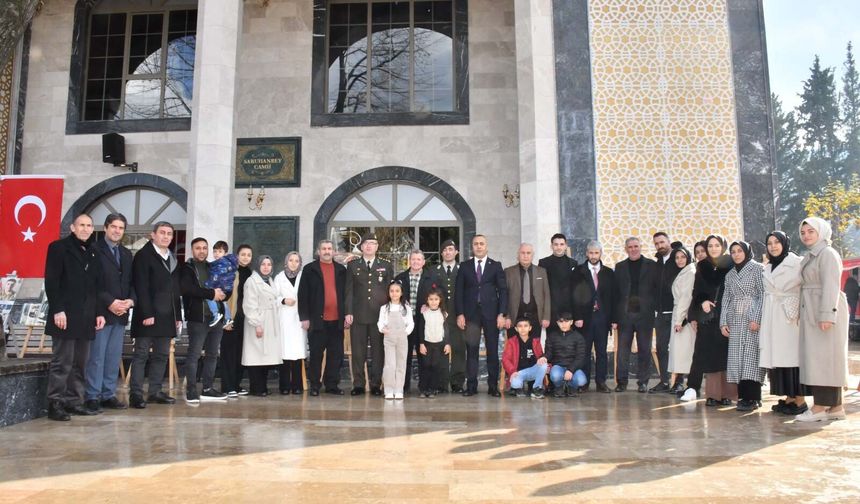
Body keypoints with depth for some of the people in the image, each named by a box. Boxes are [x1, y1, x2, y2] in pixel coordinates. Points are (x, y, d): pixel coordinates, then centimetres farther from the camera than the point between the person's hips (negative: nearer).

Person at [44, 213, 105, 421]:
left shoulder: (93, 253, 18)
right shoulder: (59, 247, -1)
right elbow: (51, 281, -8)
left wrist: (99, 312, 11)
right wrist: (57, 310, -16)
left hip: (86, 318, 6)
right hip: (65, 316, -6)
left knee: (79, 364, 9)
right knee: (62, 362, -5)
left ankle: (74, 402, 15)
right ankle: (55, 405, 2)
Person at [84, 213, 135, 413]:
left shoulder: (127, 254, 18)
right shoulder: (94, 250, -3)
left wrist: (131, 300, 0)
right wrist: (109, 302, -15)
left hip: (121, 313, 6)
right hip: (101, 311, -6)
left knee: (114, 357, 8)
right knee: (96, 356, -3)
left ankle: (109, 395, 14)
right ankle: (92, 397, 5)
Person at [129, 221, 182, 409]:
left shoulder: (173, 259, 19)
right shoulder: (143, 255, -4)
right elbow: (141, 288, -12)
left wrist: (178, 316, 13)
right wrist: (147, 314, -19)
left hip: (167, 316, 7)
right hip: (148, 315, -7)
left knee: (162, 355, 9)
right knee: (141, 354, -3)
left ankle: (155, 392, 15)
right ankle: (135, 394, 1)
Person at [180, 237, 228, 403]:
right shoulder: (187, 268, 1)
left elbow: (226, 289, 19)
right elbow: (188, 289, -16)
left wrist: (222, 294, -4)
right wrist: (211, 293, -15)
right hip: (198, 318, -6)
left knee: (212, 355, 9)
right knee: (194, 354, -4)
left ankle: (208, 389, 17)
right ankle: (191, 390, 1)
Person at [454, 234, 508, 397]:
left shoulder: (496, 266, 8)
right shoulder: (464, 266, 10)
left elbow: (503, 291, 4)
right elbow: (458, 292, 7)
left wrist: (502, 314, -6)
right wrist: (460, 314, -3)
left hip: (491, 313, 0)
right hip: (471, 314, 0)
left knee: (493, 351, 2)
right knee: (471, 350, 1)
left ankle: (493, 386, 10)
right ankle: (471, 385, 7)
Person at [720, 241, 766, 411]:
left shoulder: (758, 268, 2)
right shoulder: (730, 274, 17)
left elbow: (763, 294, -6)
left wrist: (757, 319, -14)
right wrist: (723, 321, 6)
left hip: (752, 319, -5)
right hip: (735, 320, 5)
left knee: (751, 356, -8)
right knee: (736, 358, 2)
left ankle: (753, 398, -5)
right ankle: (743, 395, 6)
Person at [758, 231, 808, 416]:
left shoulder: (795, 262, -2)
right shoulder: (768, 267, 18)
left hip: (789, 316, -6)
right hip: (771, 317, 6)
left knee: (792, 355, -7)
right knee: (777, 357, 5)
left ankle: (800, 400, -2)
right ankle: (789, 398, 11)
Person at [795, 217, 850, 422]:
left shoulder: (827, 253, -8)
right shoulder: (810, 256, 18)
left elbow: (831, 286, -17)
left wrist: (827, 314, -23)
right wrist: (803, 313, 11)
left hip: (825, 312, -9)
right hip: (811, 313, 9)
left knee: (824, 357, -7)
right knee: (818, 359, 9)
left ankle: (821, 407, -4)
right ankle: (835, 407, 14)